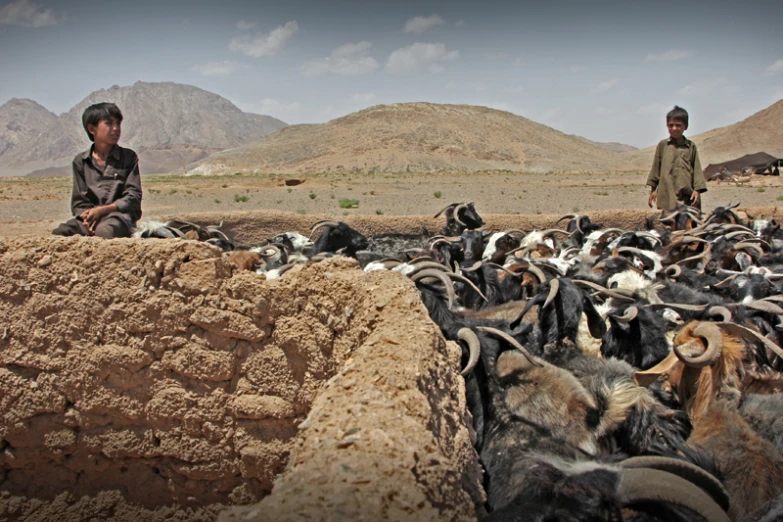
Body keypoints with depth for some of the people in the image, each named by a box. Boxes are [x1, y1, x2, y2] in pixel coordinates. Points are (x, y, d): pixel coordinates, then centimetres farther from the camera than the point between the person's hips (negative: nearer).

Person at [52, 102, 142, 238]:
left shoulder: (128, 157, 10)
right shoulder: (81, 161, 15)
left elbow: (133, 196, 1)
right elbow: (78, 202, 10)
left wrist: (102, 210, -13)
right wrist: (86, 216, -15)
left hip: (119, 214, -3)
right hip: (91, 216, 3)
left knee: (104, 230, -38)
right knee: (59, 233, -25)